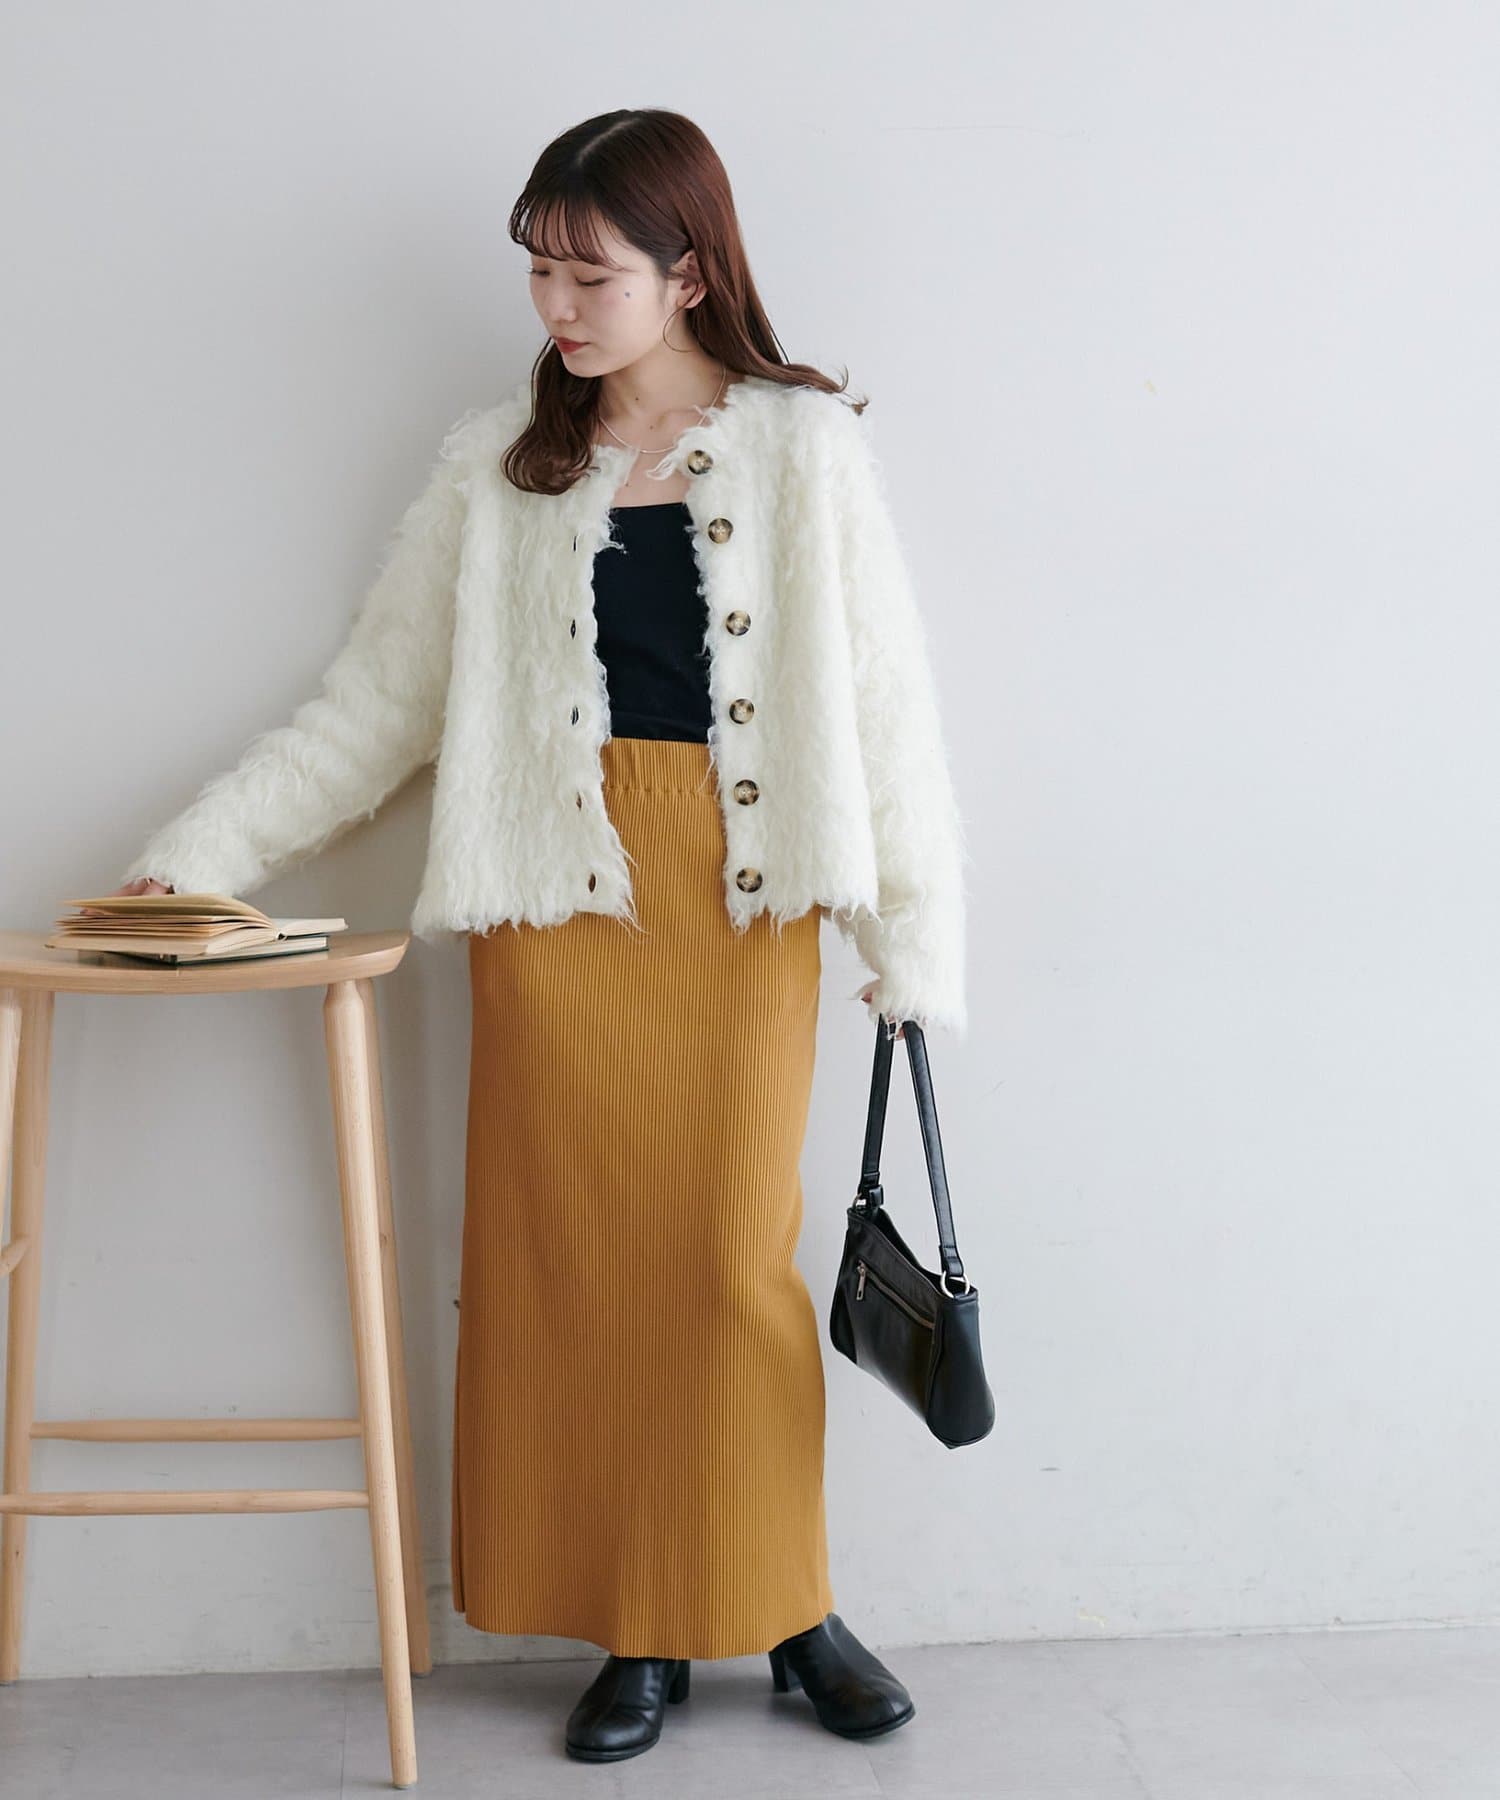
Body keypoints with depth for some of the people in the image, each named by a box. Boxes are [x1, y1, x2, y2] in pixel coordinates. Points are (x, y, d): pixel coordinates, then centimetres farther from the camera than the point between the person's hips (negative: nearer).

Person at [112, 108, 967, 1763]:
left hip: (742, 899, -2)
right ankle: (637, 1633, 16)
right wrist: (200, 853, 4)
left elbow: (883, 700, 4)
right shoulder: (498, 470, 10)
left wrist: (914, 942, 0)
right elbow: (377, 701, 11)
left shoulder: (802, 448, 5)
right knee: (573, 1257, 2)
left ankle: (778, 1608, 17)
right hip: (559, 900, 2)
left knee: (731, 1254, -2)